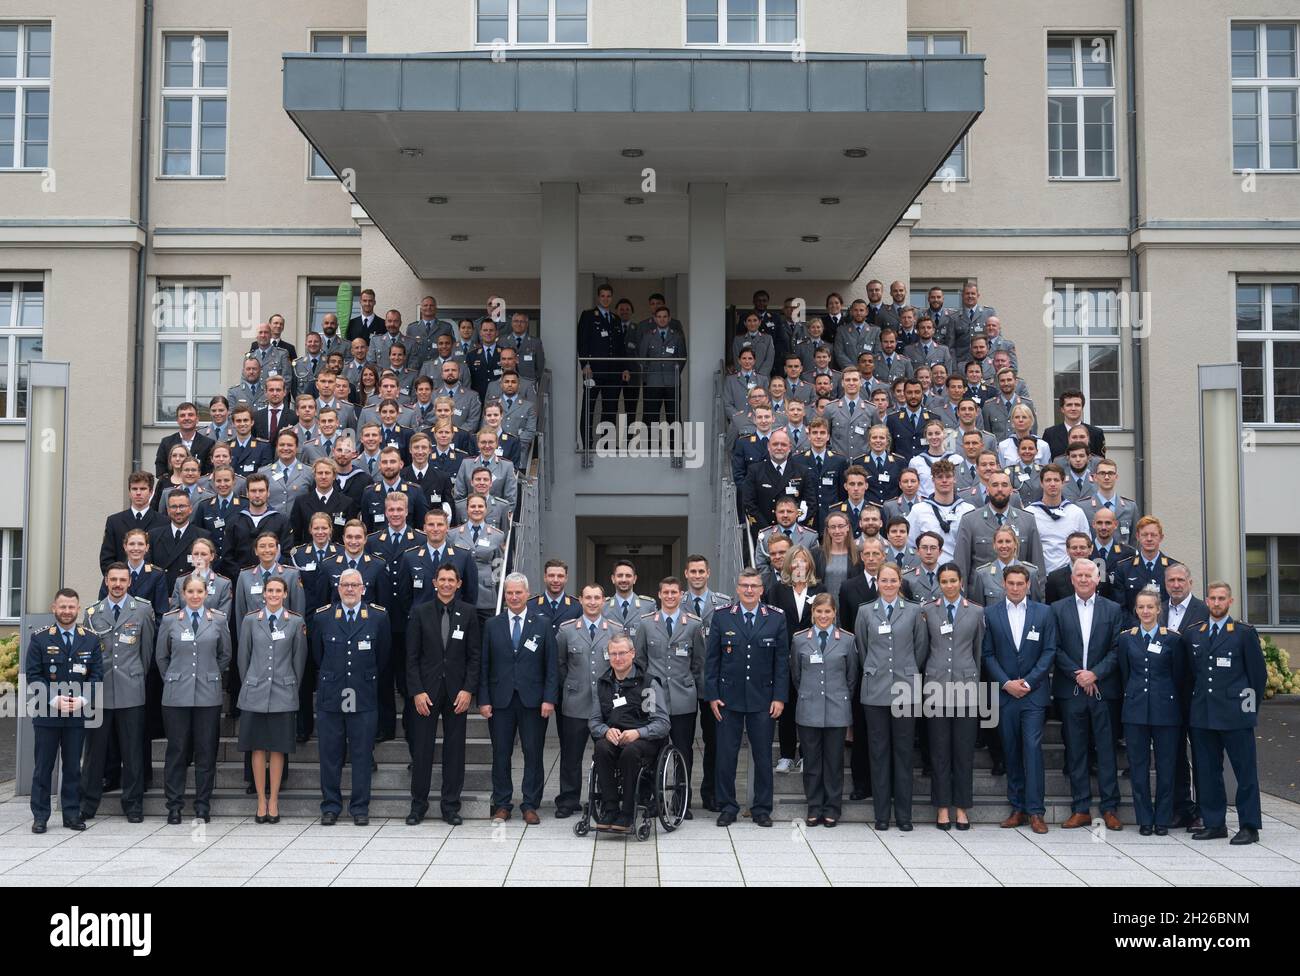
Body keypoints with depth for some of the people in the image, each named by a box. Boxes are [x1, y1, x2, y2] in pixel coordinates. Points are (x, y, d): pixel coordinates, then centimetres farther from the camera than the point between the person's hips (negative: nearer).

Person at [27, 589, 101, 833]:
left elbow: (97, 675, 4)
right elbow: (33, 675, -4)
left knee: (73, 766, 7)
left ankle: (72, 814, 14)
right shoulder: (40, 638, 0)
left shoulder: (90, 640, 5)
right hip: (46, 713, -1)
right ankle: (40, 816, 12)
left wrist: (83, 699, -12)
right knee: (43, 766, 4)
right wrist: (54, 699, -15)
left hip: (78, 713, 2)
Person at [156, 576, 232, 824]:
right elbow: (161, 656, 13)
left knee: (206, 752, 3)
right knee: (176, 750, 2)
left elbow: (225, 655, 14)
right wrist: (173, 680, 12)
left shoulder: (219, 620, 5)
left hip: (208, 694, 0)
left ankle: (203, 806, 11)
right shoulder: (170, 620, 5)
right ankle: (174, 806, 11)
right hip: (177, 695, 0)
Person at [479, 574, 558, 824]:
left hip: (533, 700, -1)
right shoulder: (492, 625, 6)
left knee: (533, 754, 3)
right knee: (500, 754, 6)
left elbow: (552, 665, 1)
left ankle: (530, 805, 12)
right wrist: (483, 700, -2)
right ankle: (502, 805, 17)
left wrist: (549, 699, -7)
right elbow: (484, 666, 5)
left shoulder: (543, 623, 3)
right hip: (500, 700, 1)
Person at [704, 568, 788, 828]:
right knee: (726, 755, 3)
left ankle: (762, 808, 18)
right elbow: (711, 659, 3)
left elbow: (782, 660, 3)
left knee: (763, 755, 6)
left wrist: (779, 697, -3)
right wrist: (712, 695, -3)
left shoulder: (776, 619, 2)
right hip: (729, 698, 0)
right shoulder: (722, 617, 2)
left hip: (763, 699, 0)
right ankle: (727, 807, 16)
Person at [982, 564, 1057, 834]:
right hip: (1004, 692, 2)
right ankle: (1017, 808, 12)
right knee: (1011, 751, 6)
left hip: (1033, 691, -1)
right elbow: (988, 653, 4)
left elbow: (1049, 651, 1)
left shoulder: (1044, 612, 4)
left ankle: (1035, 811, -5)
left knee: (1033, 748, -8)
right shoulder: (991, 614, 5)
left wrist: (1028, 682, -8)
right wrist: (1006, 683, -7)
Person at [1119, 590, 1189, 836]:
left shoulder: (1173, 639, 0)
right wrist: (1131, 699, 10)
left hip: (1165, 709, -2)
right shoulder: (1126, 638, 6)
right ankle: (1144, 819, 12)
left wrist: (1179, 709, 5)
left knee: (1166, 766, 3)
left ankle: (1163, 819, 14)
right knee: (1138, 765, 4)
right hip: (1135, 709, 2)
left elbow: (1179, 677, 4)